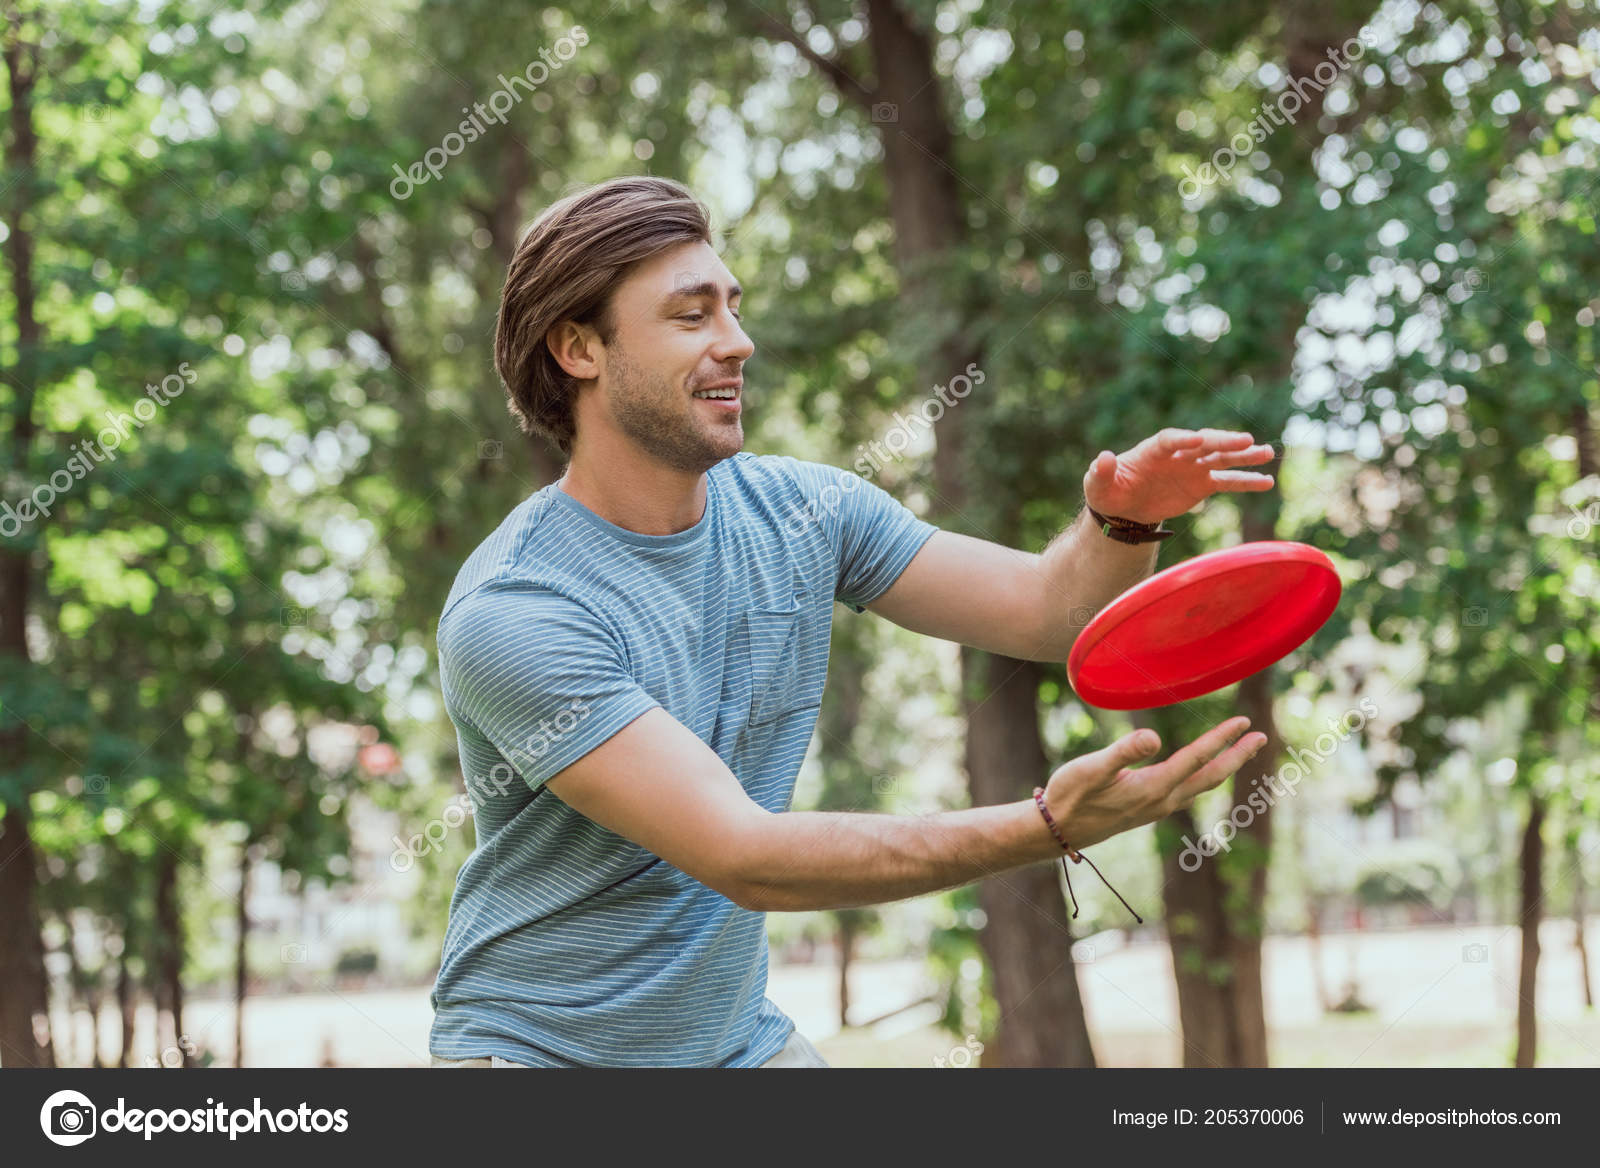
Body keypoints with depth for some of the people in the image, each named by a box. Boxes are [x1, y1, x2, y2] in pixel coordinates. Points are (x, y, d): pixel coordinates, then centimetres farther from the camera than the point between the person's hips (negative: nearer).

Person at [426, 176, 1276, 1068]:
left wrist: (1122, 525, -21)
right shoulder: (508, 618, -24)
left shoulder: (802, 509, -3)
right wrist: (1051, 828, -37)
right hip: (536, 1049, -5)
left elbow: (1047, 608, 2)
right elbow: (745, 858, -30)